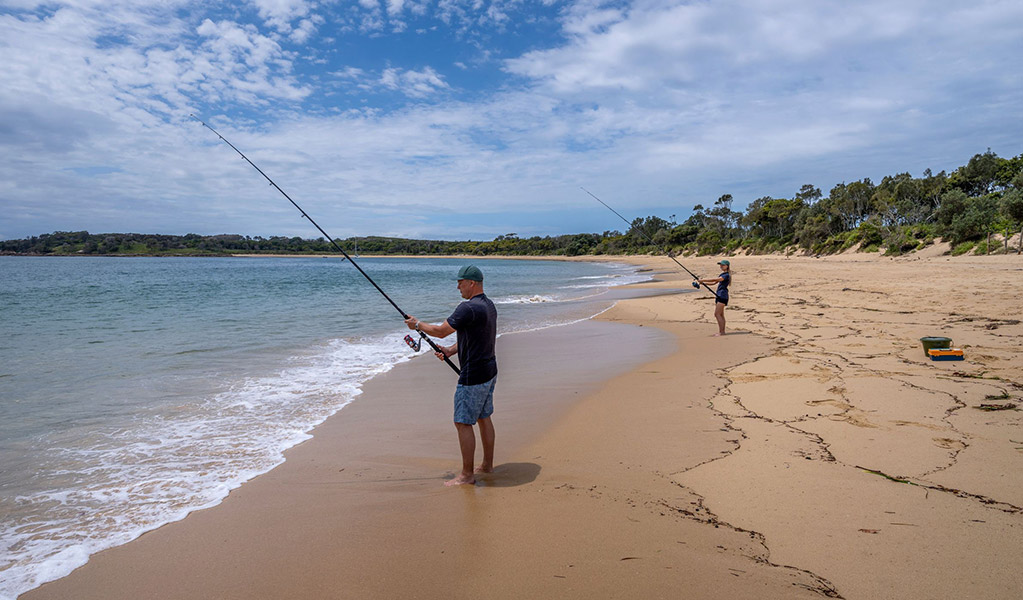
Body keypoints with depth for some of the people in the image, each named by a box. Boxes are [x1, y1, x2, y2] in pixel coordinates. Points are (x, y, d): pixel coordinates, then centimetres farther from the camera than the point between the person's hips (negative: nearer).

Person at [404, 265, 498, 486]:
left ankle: (467, 474, 4)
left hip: (473, 375, -10)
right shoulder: (488, 305, 11)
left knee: (463, 422, -2)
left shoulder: (469, 307, -21)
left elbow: (440, 331, -16)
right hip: (489, 370, 10)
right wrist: (451, 350, 5)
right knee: (483, 417, 18)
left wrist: (417, 324, 0)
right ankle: (487, 464, 28)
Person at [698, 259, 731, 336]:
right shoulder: (722, 274, 17)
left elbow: (714, 280, -21)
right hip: (718, 295, 10)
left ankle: (721, 332, -8)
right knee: (720, 314, 9)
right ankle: (720, 331, 12)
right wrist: (703, 283, 7)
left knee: (717, 314, -11)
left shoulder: (726, 275, -13)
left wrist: (703, 280, -18)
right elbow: (714, 283, 19)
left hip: (722, 296, -10)